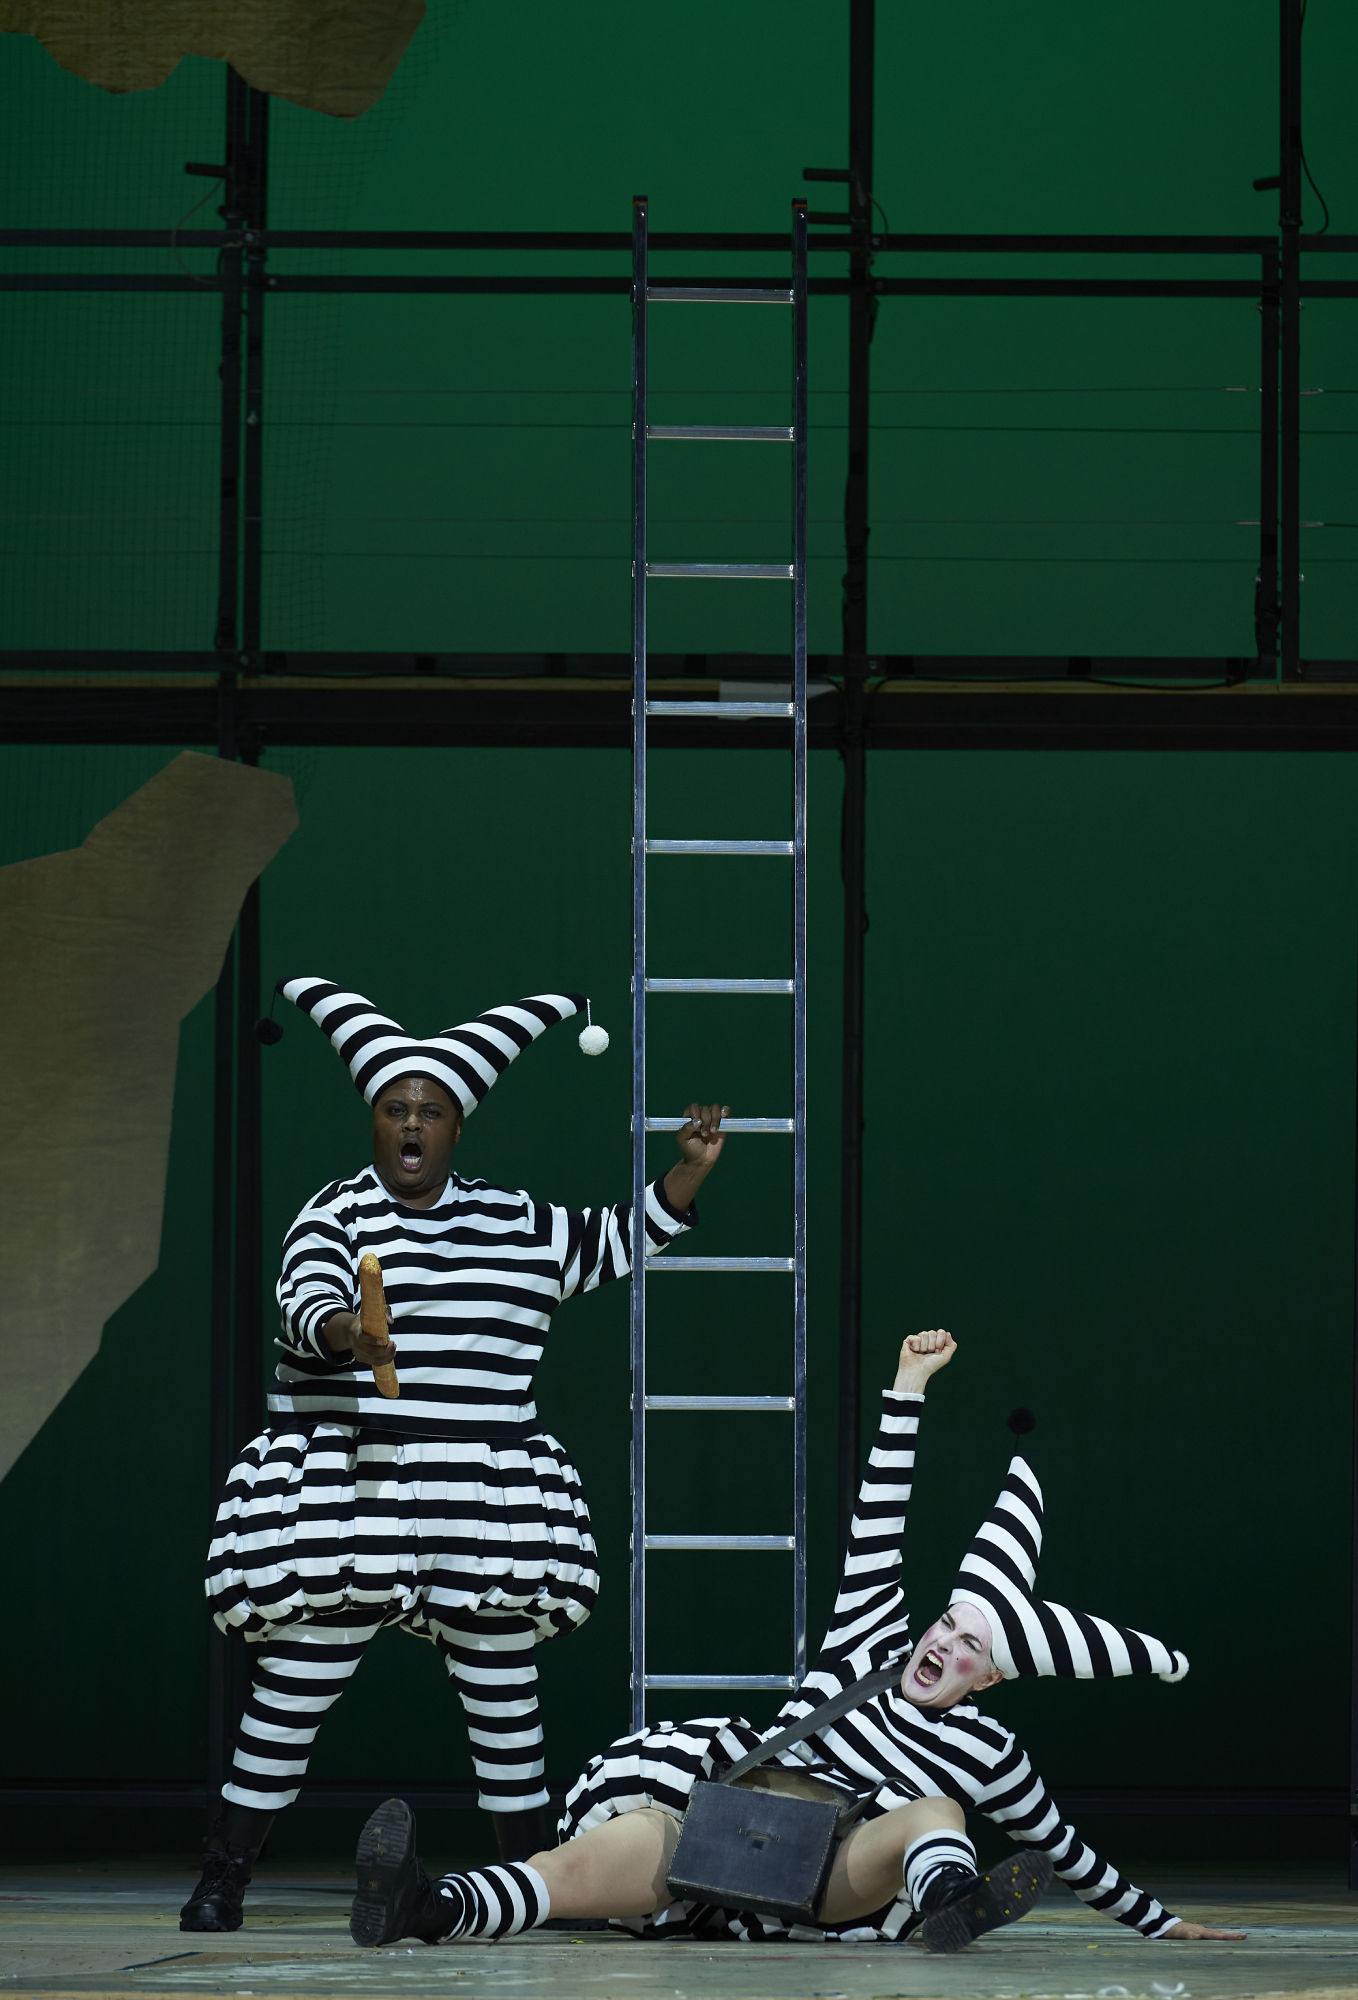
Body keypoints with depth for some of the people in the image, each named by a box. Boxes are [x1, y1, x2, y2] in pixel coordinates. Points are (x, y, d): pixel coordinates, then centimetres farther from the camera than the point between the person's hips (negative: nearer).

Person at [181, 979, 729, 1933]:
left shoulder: (515, 1224, 13)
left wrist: (690, 1172, 10)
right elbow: (308, 1295, -18)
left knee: (505, 1691, 8)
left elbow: (619, 1241, 23)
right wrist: (342, 1335, -40)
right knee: (293, 1691, -3)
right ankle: (224, 1880, 4)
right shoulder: (335, 1217, 0)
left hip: (483, 1499, 4)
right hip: (343, 1492, -3)